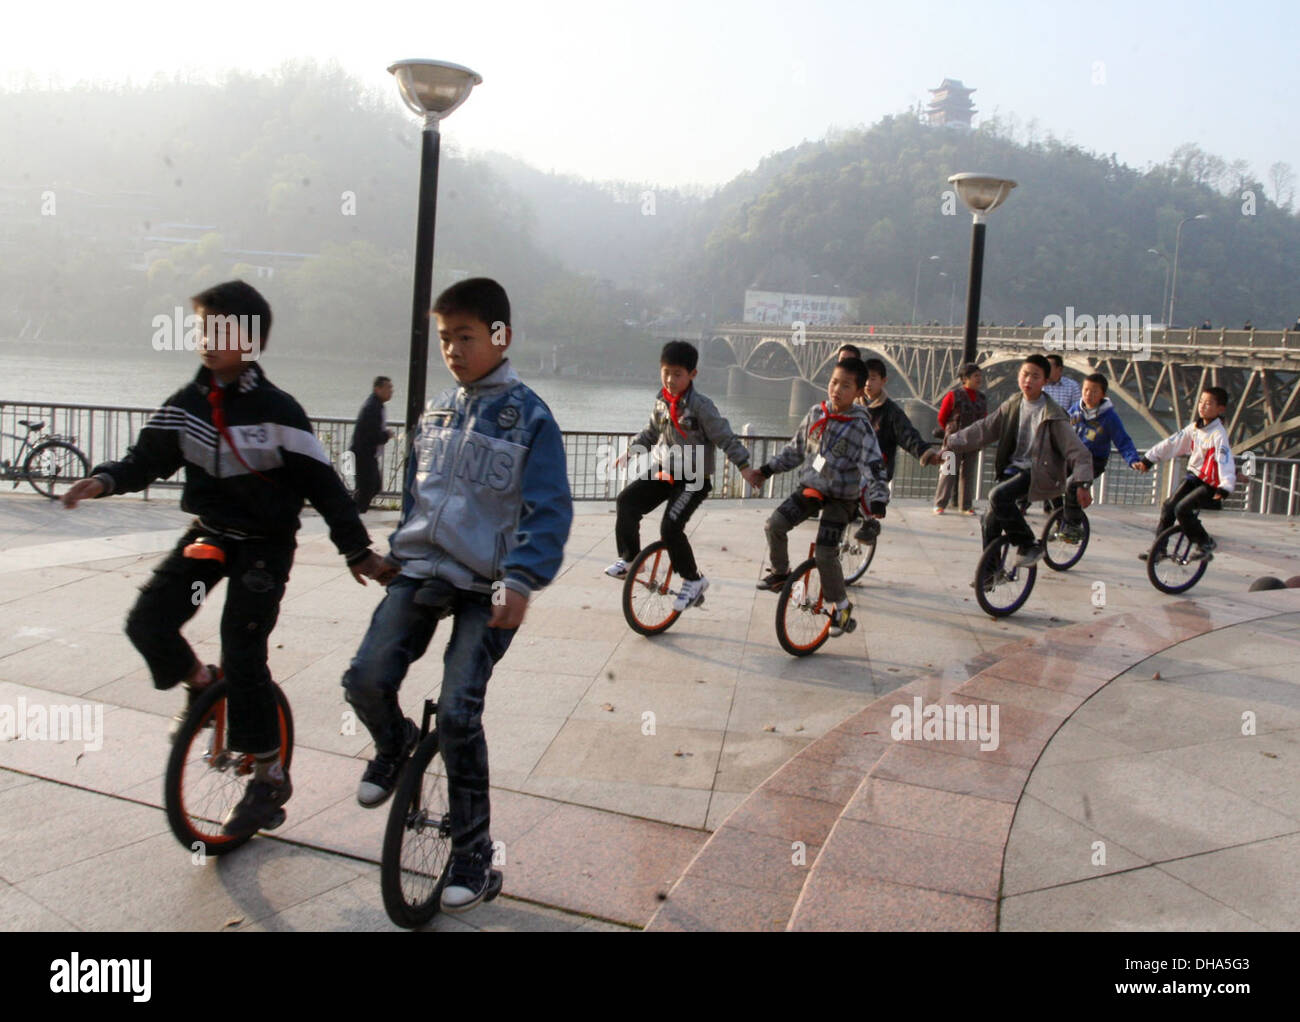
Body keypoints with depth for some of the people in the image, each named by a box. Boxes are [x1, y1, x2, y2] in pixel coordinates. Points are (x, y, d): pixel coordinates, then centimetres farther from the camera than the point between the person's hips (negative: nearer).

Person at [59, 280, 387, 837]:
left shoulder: (276, 411, -16)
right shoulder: (186, 404, -1)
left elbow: (322, 483, -13)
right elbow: (148, 458, 8)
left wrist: (357, 549, -11)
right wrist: (106, 479, -13)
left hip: (264, 545, -5)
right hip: (207, 535, 6)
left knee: (242, 655, -9)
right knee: (147, 622, -6)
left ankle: (270, 776, 7)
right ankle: (200, 684, 27)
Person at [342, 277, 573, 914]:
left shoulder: (529, 416, -6)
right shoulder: (436, 411, 12)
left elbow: (549, 510, -12)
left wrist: (521, 580, -22)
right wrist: (398, 552, 25)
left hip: (487, 587, -5)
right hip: (420, 572, 5)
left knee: (457, 712, -12)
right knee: (366, 679, -13)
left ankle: (473, 854, 7)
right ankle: (393, 745, 24)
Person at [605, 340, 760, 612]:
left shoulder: (701, 406, -16)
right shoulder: (661, 402, 4)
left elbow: (725, 438, -13)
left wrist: (744, 467, -17)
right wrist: (629, 451, 22)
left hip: (693, 479, -6)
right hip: (662, 471, 6)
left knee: (670, 528, -19)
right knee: (627, 500, -13)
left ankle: (693, 580, 1)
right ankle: (629, 558, 4)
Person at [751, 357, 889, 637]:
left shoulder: (861, 427, -15)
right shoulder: (816, 414, 0)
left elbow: (874, 468, -20)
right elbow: (795, 449, 12)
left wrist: (877, 503, -34)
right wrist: (767, 469, 8)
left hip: (840, 497, -5)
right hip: (810, 487, 5)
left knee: (825, 553, -13)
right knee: (775, 524, -10)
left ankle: (841, 605, 9)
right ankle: (780, 572, 17)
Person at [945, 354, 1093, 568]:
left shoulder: (1052, 415, -12)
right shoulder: (1012, 405, 4)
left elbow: (1077, 450, -13)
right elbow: (984, 429, 8)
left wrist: (1083, 484, -25)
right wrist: (951, 442, 1)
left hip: (1039, 472, -6)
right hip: (1013, 469, 6)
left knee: (998, 496, -29)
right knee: (991, 519, 2)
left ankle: (1029, 546, -12)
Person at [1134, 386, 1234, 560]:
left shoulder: (1218, 434, -18)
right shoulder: (1194, 428, 4)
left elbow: (1225, 461, -28)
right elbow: (1171, 444, 6)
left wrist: (1225, 487, -41)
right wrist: (1148, 459, 2)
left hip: (1210, 484, -7)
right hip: (1193, 477, 7)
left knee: (1182, 509, -21)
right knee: (1168, 507, 0)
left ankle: (1205, 543, -2)